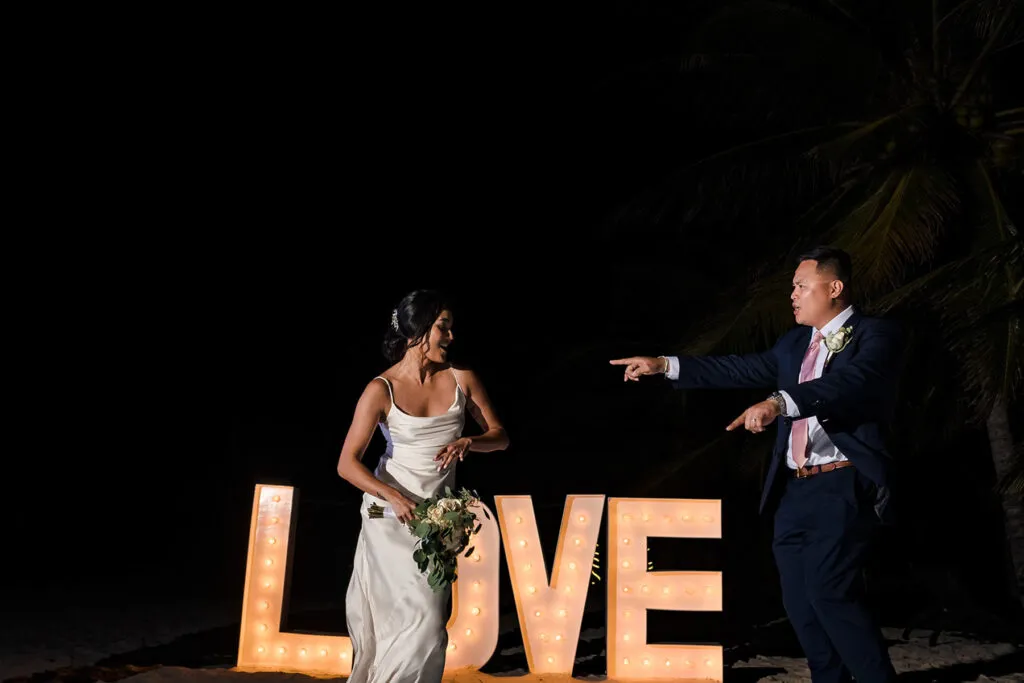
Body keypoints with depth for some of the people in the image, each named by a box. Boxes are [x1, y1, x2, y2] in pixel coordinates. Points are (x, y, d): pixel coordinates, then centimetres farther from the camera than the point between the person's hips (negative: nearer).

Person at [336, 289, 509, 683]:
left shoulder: (462, 380, -3)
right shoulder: (381, 389, -13)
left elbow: (500, 437, 3)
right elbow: (347, 464, -15)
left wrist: (468, 443, -18)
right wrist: (394, 497, -28)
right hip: (392, 515, -3)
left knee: (429, 620, 8)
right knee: (422, 618, -4)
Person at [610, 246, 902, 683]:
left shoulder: (876, 336, -7)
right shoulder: (796, 342, 16)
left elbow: (850, 383, -26)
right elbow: (742, 371, 17)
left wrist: (778, 402, -40)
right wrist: (664, 365, 11)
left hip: (844, 486, -7)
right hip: (795, 488, 7)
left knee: (829, 592, -16)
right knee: (800, 600, 10)